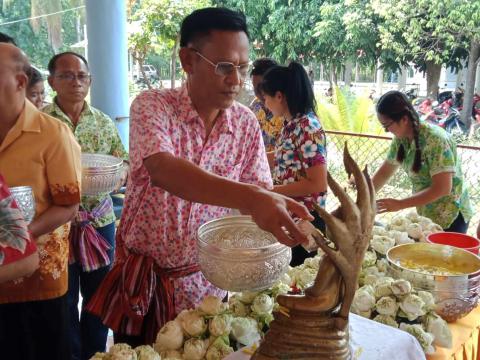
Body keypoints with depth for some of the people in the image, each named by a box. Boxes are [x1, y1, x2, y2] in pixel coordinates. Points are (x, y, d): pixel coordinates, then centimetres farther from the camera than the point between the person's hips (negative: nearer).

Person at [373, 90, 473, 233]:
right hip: (425, 215, 7)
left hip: (450, 218, -7)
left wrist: (399, 204, -30)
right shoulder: (401, 138, -4)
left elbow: (442, 189, -28)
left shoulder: (435, 140, -26)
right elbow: (384, 173, 6)